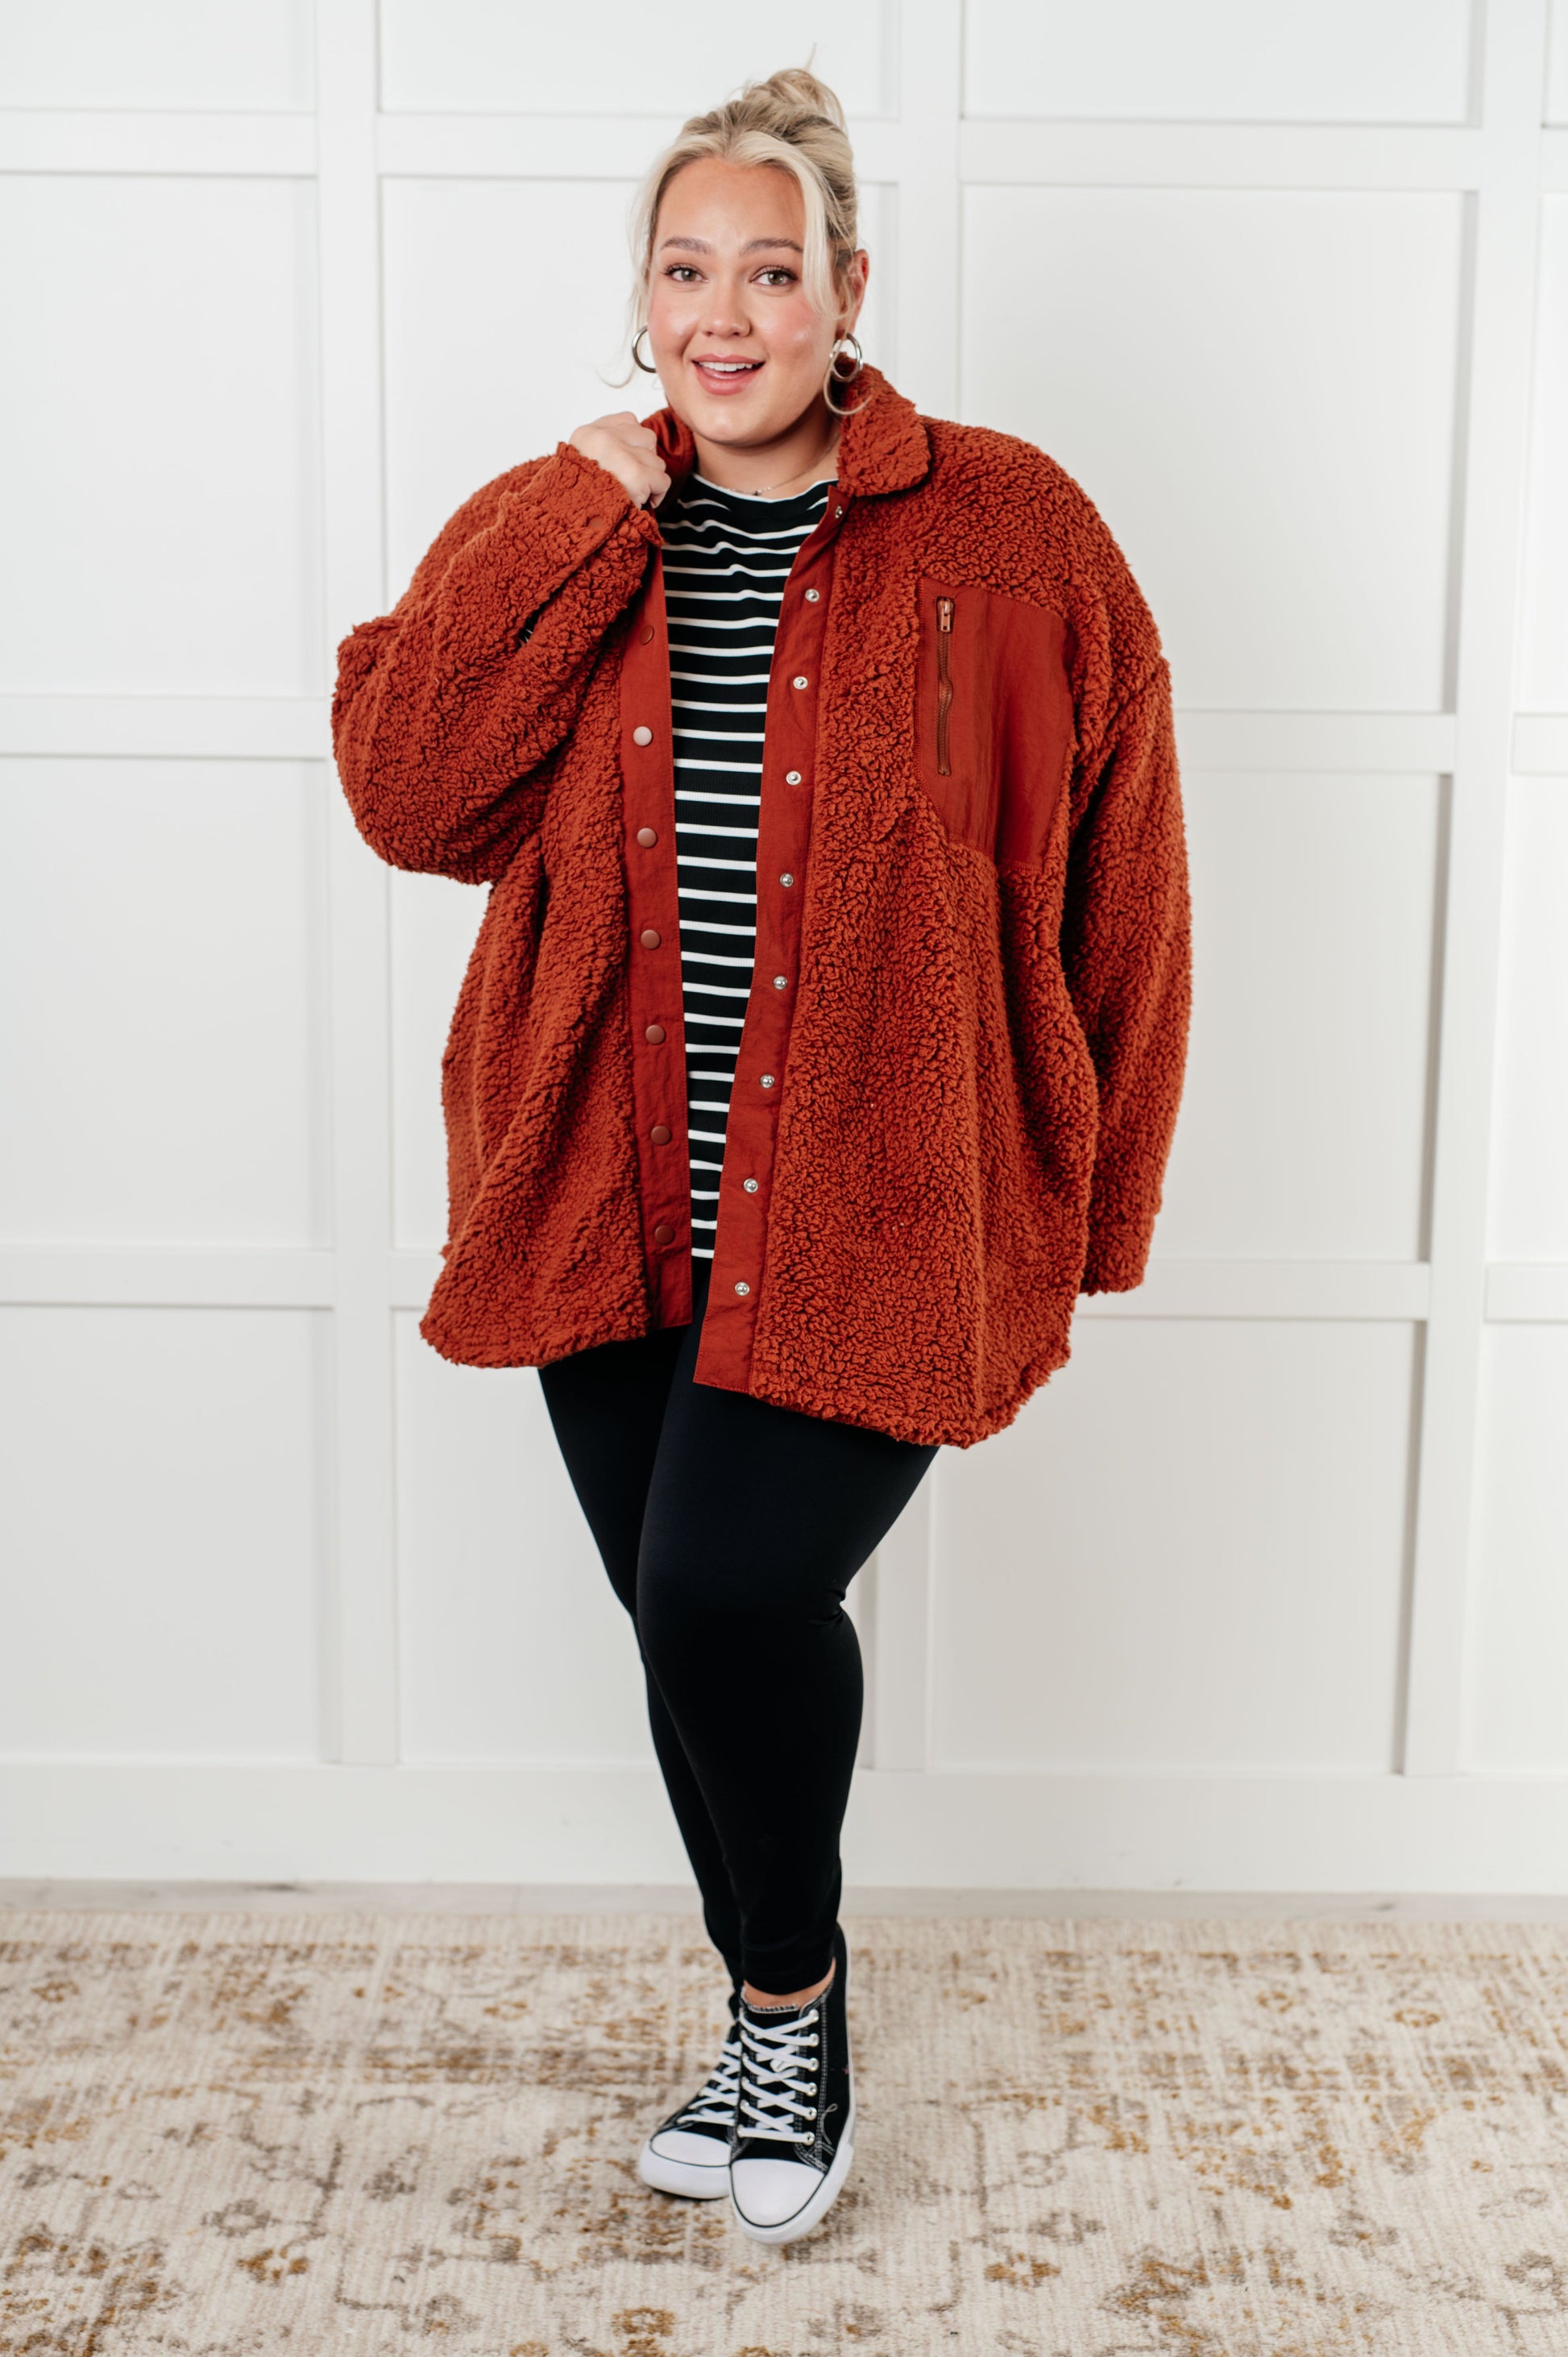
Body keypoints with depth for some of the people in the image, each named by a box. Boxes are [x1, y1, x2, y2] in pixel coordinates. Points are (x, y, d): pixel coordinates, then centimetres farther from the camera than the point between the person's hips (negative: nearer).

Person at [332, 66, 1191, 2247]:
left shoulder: (1010, 534, -4)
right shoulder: (549, 535, 7)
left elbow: (1117, 895, -1)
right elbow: (404, 796, -8)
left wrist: (1088, 1213, 1)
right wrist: (578, 526, -13)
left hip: (871, 1211, -4)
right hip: (614, 1209, 4)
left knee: (728, 1594, -16)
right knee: (689, 1620, 12)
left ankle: (792, 1998, 16)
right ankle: (781, 2036, 36)